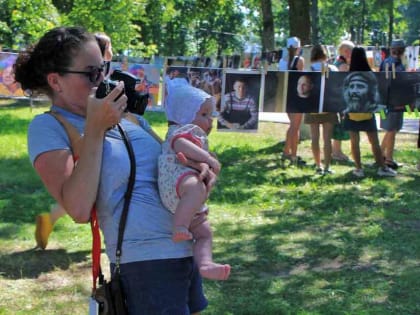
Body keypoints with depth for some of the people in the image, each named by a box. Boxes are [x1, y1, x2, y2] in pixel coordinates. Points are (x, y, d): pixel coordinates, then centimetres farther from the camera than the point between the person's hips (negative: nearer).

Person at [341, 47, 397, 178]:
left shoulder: (348, 78, -9)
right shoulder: (371, 76, -8)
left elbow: (345, 97, -5)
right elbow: (375, 96, -4)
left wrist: (346, 109, 9)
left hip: (352, 113, 0)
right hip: (368, 113, 0)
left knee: (354, 142, 8)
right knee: (374, 142, 8)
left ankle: (359, 168, 9)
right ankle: (382, 167, 11)